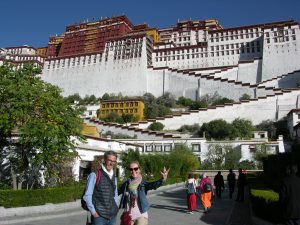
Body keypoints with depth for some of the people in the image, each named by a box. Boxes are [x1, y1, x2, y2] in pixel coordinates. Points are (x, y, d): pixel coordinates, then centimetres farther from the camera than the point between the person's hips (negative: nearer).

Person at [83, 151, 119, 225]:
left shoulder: (114, 177, 11)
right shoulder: (95, 175, -9)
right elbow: (87, 196, -8)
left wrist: (116, 208, 8)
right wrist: (93, 212, -9)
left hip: (112, 216, 6)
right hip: (99, 216, -5)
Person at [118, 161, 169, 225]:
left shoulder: (143, 183, -10)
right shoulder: (126, 183, 2)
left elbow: (154, 185, -29)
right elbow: (117, 192, 10)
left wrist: (163, 179, -47)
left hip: (141, 216, -4)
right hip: (128, 216, 4)